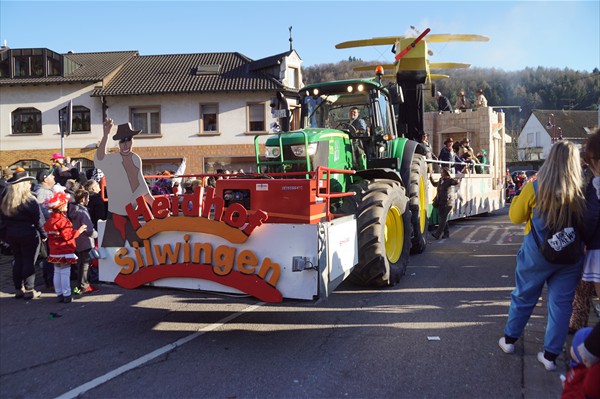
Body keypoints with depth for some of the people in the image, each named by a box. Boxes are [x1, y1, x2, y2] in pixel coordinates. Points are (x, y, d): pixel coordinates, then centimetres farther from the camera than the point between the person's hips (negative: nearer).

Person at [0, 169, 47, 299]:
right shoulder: (28, 200, -16)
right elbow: (38, 218, -13)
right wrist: (43, 234, -4)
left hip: (11, 234, 6)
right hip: (29, 235, -6)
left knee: (17, 260, 14)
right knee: (29, 262, 1)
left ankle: (18, 289, 19)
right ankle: (29, 290, 4)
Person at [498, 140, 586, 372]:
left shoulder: (535, 188, -13)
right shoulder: (582, 192, -12)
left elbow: (515, 217, 0)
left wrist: (520, 196, 12)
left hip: (537, 254, 0)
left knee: (523, 296, 17)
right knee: (561, 302, 11)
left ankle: (509, 339, 33)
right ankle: (550, 355, 18)